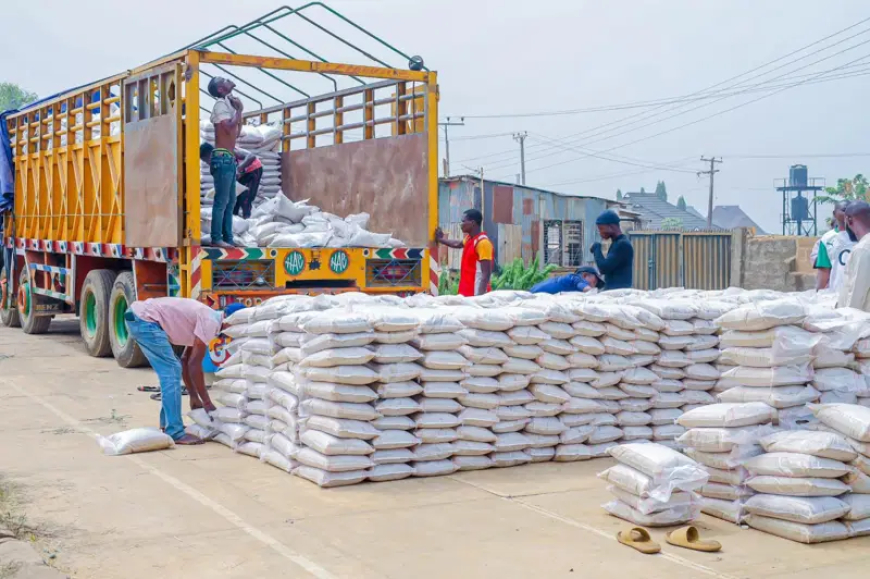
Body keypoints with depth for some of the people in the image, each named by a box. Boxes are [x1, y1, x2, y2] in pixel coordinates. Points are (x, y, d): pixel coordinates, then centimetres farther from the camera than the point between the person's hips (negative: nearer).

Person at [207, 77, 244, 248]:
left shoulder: (228, 104, 19)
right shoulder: (220, 104, -7)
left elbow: (237, 133, 23)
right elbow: (229, 128, -19)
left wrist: (238, 111, 15)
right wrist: (239, 110, -7)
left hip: (229, 158, 10)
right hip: (222, 158, -10)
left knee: (230, 202, 10)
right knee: (221, 201, -10)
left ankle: (228, 238, 12)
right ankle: (216, 238, -10)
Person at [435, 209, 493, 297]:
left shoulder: (483, 242, -18)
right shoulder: (469, 238, 10)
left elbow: (486, 274, -21)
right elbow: (457, 244, 36)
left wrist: (480, 296, -26)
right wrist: (441, 239, 44)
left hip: (476, 294, -9)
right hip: (467, 292, 9)